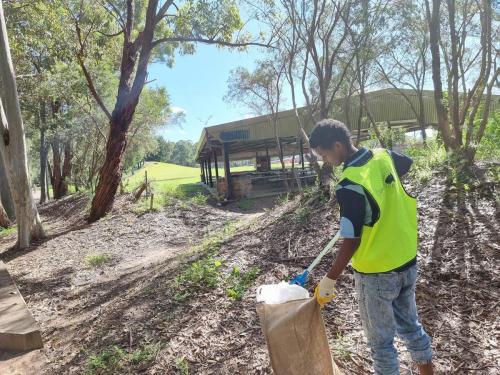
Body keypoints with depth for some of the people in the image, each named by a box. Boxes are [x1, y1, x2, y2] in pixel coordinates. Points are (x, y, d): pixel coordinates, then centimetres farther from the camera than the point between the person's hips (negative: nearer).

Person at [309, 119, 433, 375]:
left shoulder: (350, 186, -27)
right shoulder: (383, 157, -6)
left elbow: (351, 243, -22)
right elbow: (408, 163, 19)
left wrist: (329, 280, -12)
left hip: (376, 274, -7)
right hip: (408, 262, 7)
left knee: (381, 340, 14)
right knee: (410, 326, 26)